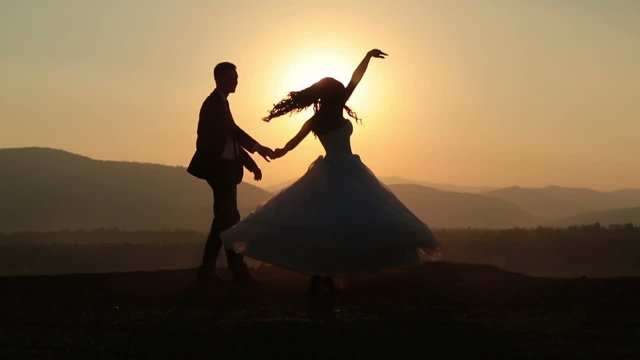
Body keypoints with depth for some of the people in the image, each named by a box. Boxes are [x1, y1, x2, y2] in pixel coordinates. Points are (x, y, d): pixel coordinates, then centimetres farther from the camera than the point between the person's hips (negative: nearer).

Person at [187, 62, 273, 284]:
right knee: (229, 219, -9)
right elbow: (231, 130, -24)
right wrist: (256, 147, -33)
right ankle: (238, 271, -7)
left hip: (224, 169, 10)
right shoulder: (214, 103, -10)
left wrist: (250, 163, 16)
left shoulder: (220, 103, 20)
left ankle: (207, 271, 12)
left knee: (224, 220, 9)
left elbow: (230, 138, 22)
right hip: (219, 168, -10)